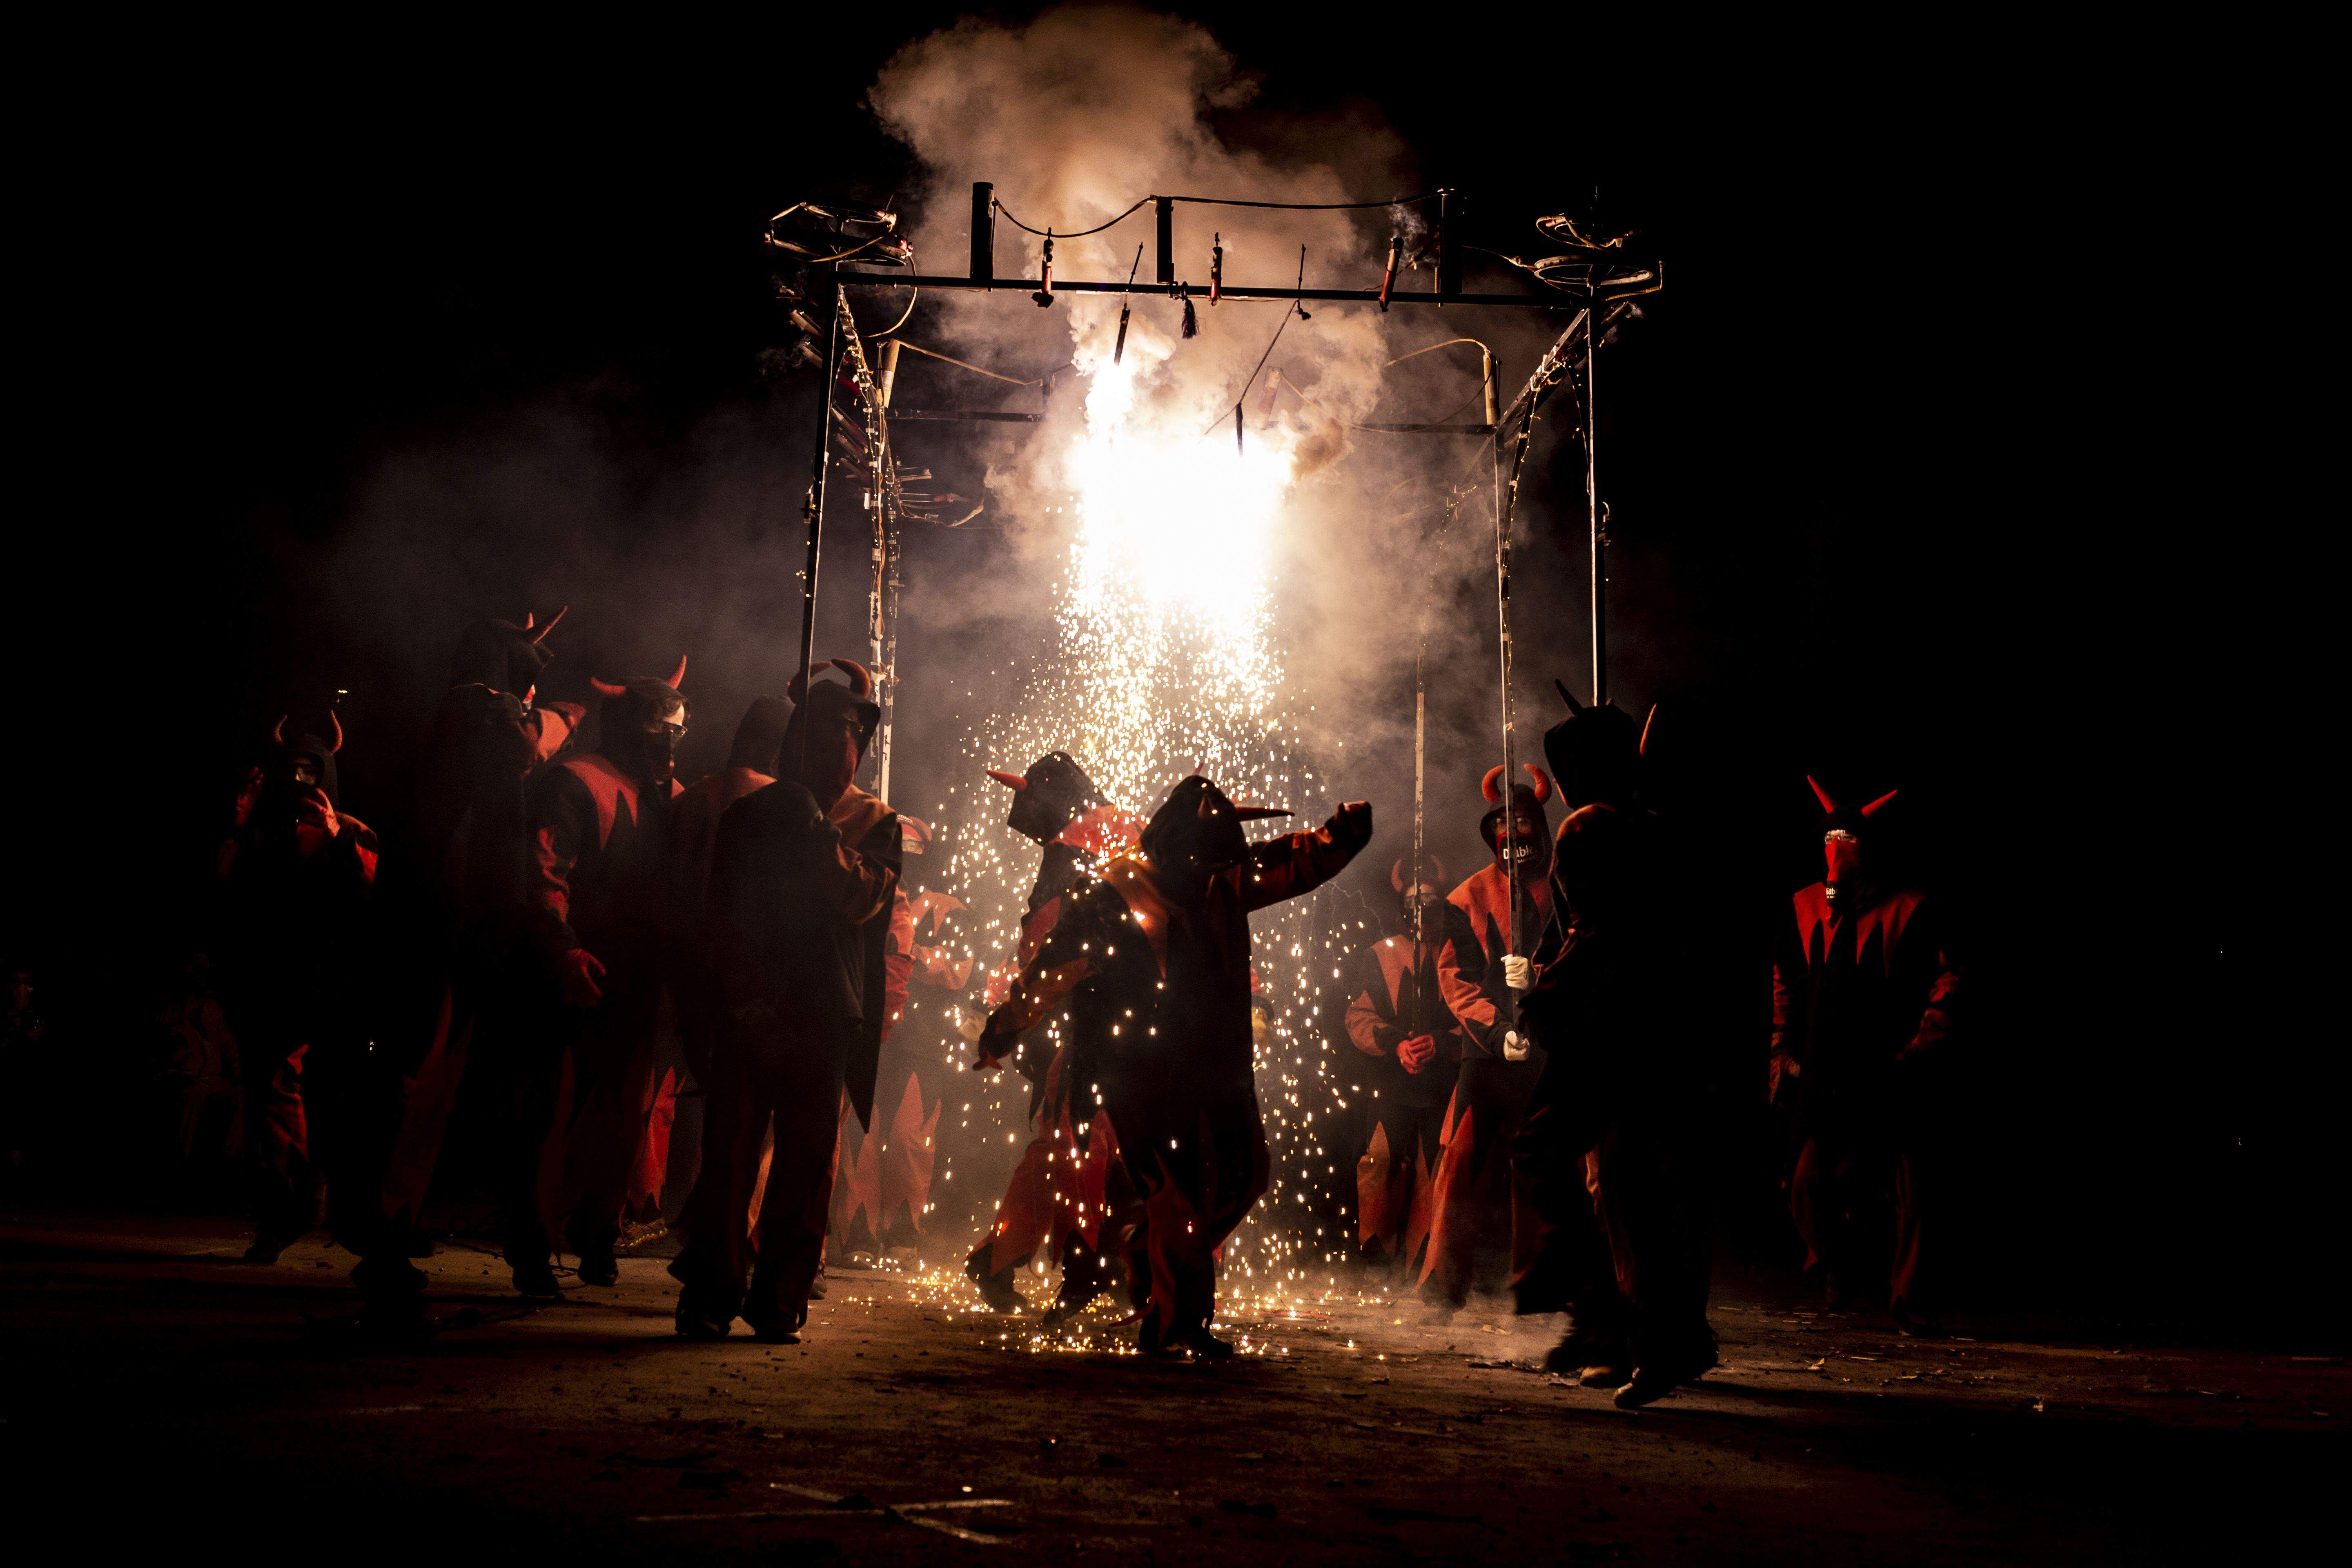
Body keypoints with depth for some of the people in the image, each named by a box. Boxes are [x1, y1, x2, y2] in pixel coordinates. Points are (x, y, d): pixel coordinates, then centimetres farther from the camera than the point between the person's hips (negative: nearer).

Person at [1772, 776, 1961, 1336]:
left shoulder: (1908, 910, -4)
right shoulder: (1806, 907, 8)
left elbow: (1947, 982, -2)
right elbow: (1785, 980, 19)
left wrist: (1918, 1049, -8)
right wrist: (1783, 1050, 13)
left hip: (1890, 1079, -3)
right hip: (1824, 1078, 3)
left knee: (1909, 1193, -1)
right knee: (1809, 1189, -1)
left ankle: (1911, 1301, 13)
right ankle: (1847, 1271, 27)